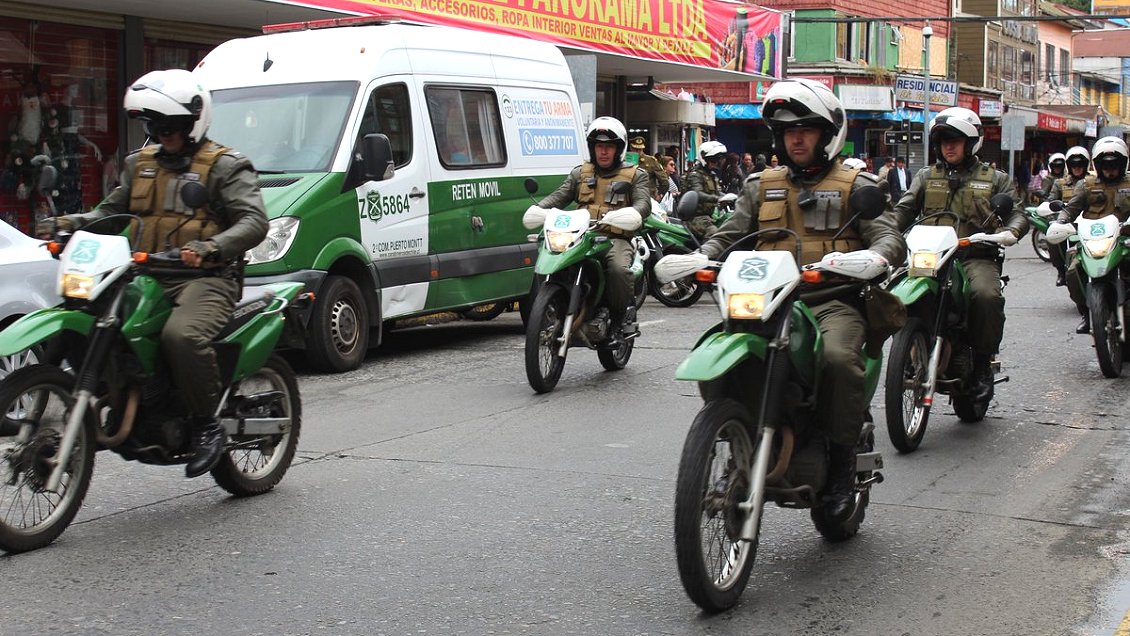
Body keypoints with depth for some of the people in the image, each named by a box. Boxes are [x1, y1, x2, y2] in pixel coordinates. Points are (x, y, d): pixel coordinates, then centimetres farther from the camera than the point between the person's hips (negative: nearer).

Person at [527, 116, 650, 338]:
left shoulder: (636, 176, 14)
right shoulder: (580, 173, 24)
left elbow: (643, 203, -2)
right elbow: (559, 196, 13)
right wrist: (537, 208, -9)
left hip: (616, 238, -3)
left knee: (618, 268, -35)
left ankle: (626, 317, -16)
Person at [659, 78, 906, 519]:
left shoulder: (855, 185, 9)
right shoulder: (763, 186, 22)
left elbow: (891, 238, -3)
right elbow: (729, 235, 16)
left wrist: (874, 258, -28)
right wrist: (697, 258, -7)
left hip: (833, 300, -4)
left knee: (837, 358, -35)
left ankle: (841, 462, -17)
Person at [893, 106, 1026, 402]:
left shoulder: (995, 179, 17)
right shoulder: (926, 177, 22)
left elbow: (1018, 213, 7)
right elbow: (904, 209, 11)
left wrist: (1010, 231, -17)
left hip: (976, 257, -2)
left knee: (987, 296, -33)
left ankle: (983, 362, -14)